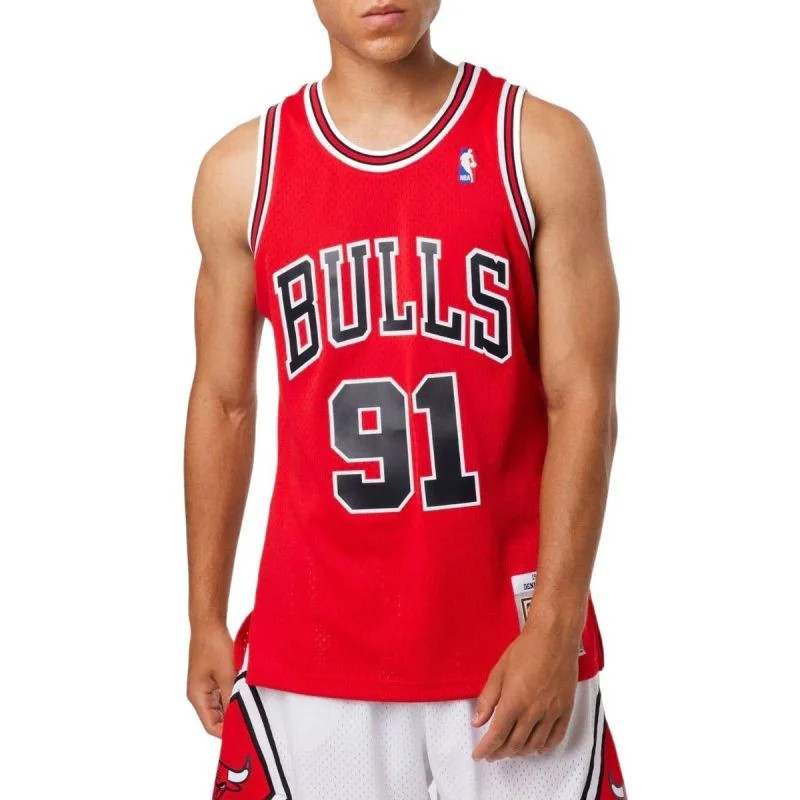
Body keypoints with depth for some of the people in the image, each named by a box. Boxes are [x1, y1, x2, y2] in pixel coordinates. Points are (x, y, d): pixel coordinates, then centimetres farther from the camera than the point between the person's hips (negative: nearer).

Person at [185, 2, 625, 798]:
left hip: (510, 634, -1)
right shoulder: (243, 170, 3)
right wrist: (206, 619, 10)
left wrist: (553, 630, -12)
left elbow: (583, 401, -6)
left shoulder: (542, 146, -3)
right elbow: (223, 403, 9)